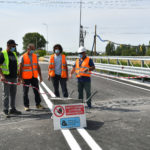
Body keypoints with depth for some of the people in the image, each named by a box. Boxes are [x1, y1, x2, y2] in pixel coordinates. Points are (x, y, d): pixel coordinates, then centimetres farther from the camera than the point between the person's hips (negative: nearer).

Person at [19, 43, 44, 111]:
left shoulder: (35, 56, 9)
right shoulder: (23, 57, -4)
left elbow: (38, 66, 13)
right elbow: (20, 68, -5)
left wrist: (40, 76, 10)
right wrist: (21, 78, -9)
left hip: (34, 77, 4)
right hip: (26, 78, -4)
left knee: (37, 91, 6)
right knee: (25, 92, 4)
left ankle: (38, 104, 18)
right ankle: (26, 106, 15)